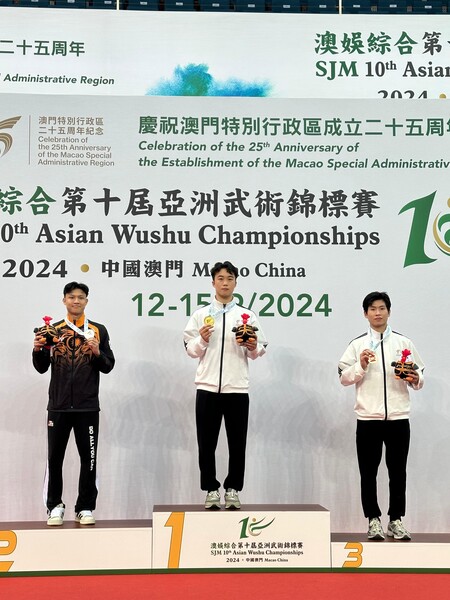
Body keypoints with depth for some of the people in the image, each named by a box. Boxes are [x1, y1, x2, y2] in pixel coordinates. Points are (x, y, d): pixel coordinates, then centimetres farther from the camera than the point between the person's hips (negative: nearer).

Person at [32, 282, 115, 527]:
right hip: (58, 405, 1)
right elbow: (42, 367, 9)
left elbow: (108, 366, 5)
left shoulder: (98, 331, 6)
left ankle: (85, 508, 12)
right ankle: (55, 506, 15)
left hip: (87, 406, 0)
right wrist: (38, 350, -10)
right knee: (55, 458, 3)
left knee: (88, 459, 3)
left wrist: (97, 353, -14)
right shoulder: (53, 330, 9)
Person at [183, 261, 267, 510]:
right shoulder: (200, 314, 7)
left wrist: (253, 346, -16)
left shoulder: (247, 315, 7)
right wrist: (201, 340, -15)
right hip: (207, 388, 0)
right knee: (206, 444, 4)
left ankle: (233, 490, 16)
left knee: (237, 444, 5)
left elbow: (259, 351, 6)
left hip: (237, 389, 0)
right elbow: (191, 350, 5)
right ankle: (211, 490, 15)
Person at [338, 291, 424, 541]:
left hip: (398, 417, 1)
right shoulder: (357, 345, 4)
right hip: (368, 418, -1)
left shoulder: (403, 343, 7)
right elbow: (343, 378, 1)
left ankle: (396, 520, 18)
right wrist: (361, 366, -15)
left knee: (397, 471, 7)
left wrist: (415, 379, -13)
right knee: (368, 472, 5)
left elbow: (419, 378, 9)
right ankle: (373, 520, 16)